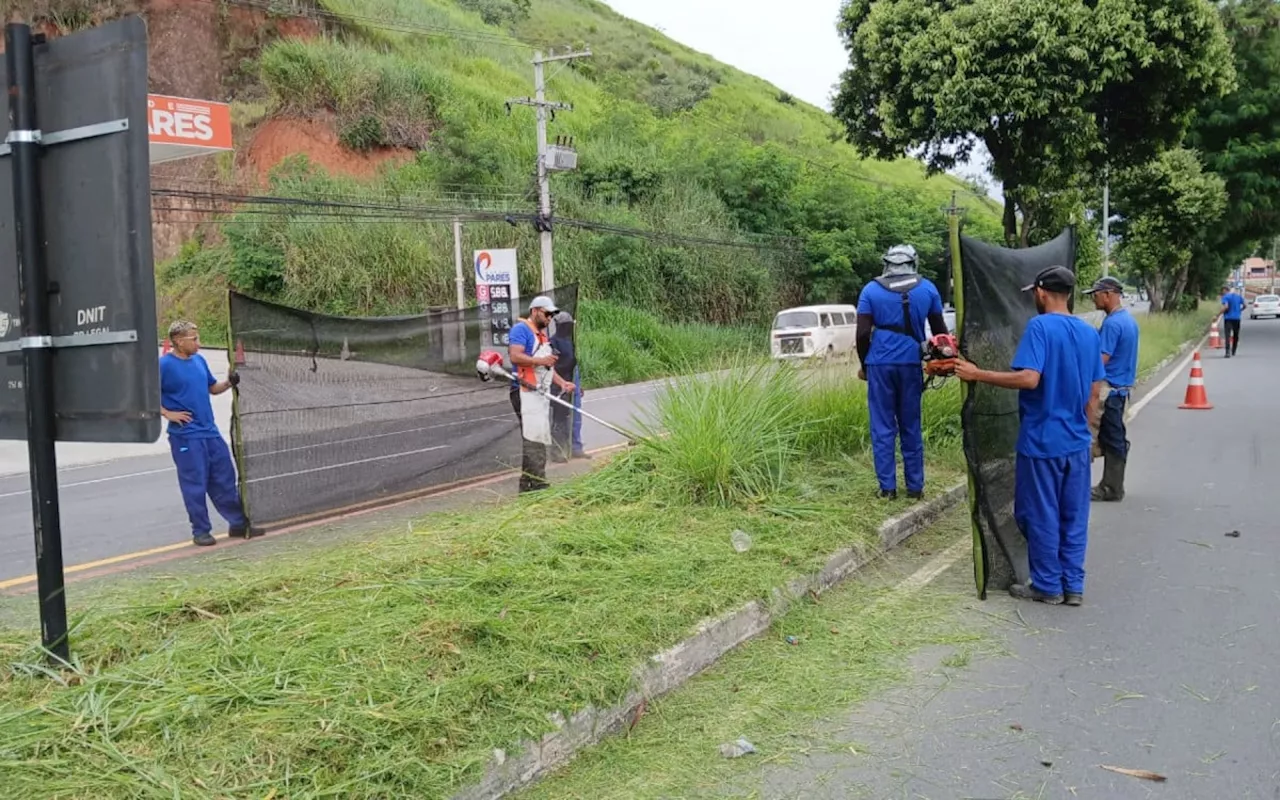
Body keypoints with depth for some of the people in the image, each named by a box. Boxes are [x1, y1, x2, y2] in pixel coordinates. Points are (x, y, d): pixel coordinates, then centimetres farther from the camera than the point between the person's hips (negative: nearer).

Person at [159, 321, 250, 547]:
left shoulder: (199, 360, 9)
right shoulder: (164, 365, -10)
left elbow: (213, 388, 19)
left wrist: (229, 382, 2)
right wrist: (168, 413, -14)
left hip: (210, 432, 6)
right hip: (185, 436, -6)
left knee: (225, 479, 11)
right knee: (195, 485, 1)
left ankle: (239, 523, 20)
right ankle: (201, 531, 12)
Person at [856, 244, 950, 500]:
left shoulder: (871, 290, 1)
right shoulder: (927, 288, 6)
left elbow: (863, 334, -4)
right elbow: (940, 330, 12)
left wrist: (863, 364, 10)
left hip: (880, 364, -1)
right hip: (911, 363, 2)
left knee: (883, 427, 4)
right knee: (911, 427, 11)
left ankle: (888, 487, 3)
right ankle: (915, 487, 14)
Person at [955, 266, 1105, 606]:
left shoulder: (1040, 326, -14)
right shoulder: (1090, 332, 7)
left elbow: (1029, 378, -25)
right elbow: (1095, 391, 10)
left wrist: (977, 375, -18)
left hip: (1042, 440, -6)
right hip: (1077, 441, 6)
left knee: (1041, 515, 5)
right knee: (1074, 516, 12)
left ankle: (1048, 586, 14)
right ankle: (1073, 586, 19)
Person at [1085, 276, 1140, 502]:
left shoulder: (1112, 323, -19)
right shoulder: (1129, 318, 12)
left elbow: (1102, 359, -22)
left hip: (1109, 388, -10)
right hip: (1122, 386, 10)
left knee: (1111, 439, -3)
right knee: (1114, 438, 13)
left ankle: (1112, 489, 3)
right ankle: (1112, 485, 20)